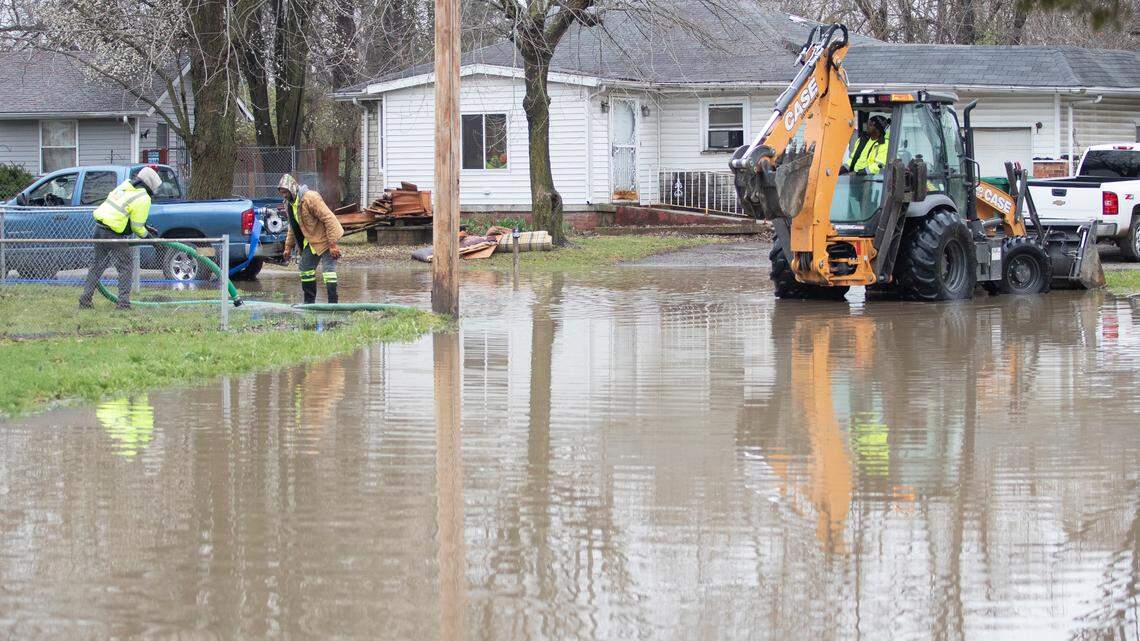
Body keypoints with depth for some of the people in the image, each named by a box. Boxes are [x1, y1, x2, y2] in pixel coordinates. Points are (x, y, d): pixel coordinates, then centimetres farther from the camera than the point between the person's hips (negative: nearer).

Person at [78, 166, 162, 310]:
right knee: (125, 267, 4)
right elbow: (136, 227, -11)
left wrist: (145, 227, 24)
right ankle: (123, 302, -1)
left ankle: (85, 300, 19)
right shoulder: (143, 199, -12)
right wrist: (145, 235, 11)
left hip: (99, 228, 8)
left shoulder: (126, 184, 12)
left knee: (97, 265, 18)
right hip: (114, 234, -8)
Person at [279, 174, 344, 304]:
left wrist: (333, 244, -27)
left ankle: (333, 302, -17)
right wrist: (288, 247, 14)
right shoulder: (289, 204, 5)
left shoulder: (311, 198, -24)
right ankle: (309, 301, 22)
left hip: (324, 238, -9)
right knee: (305, 269, 13)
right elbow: (292, 227, 19)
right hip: (310, 241, 9)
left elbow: (328, 219, -25)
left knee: (328, 269, -14)